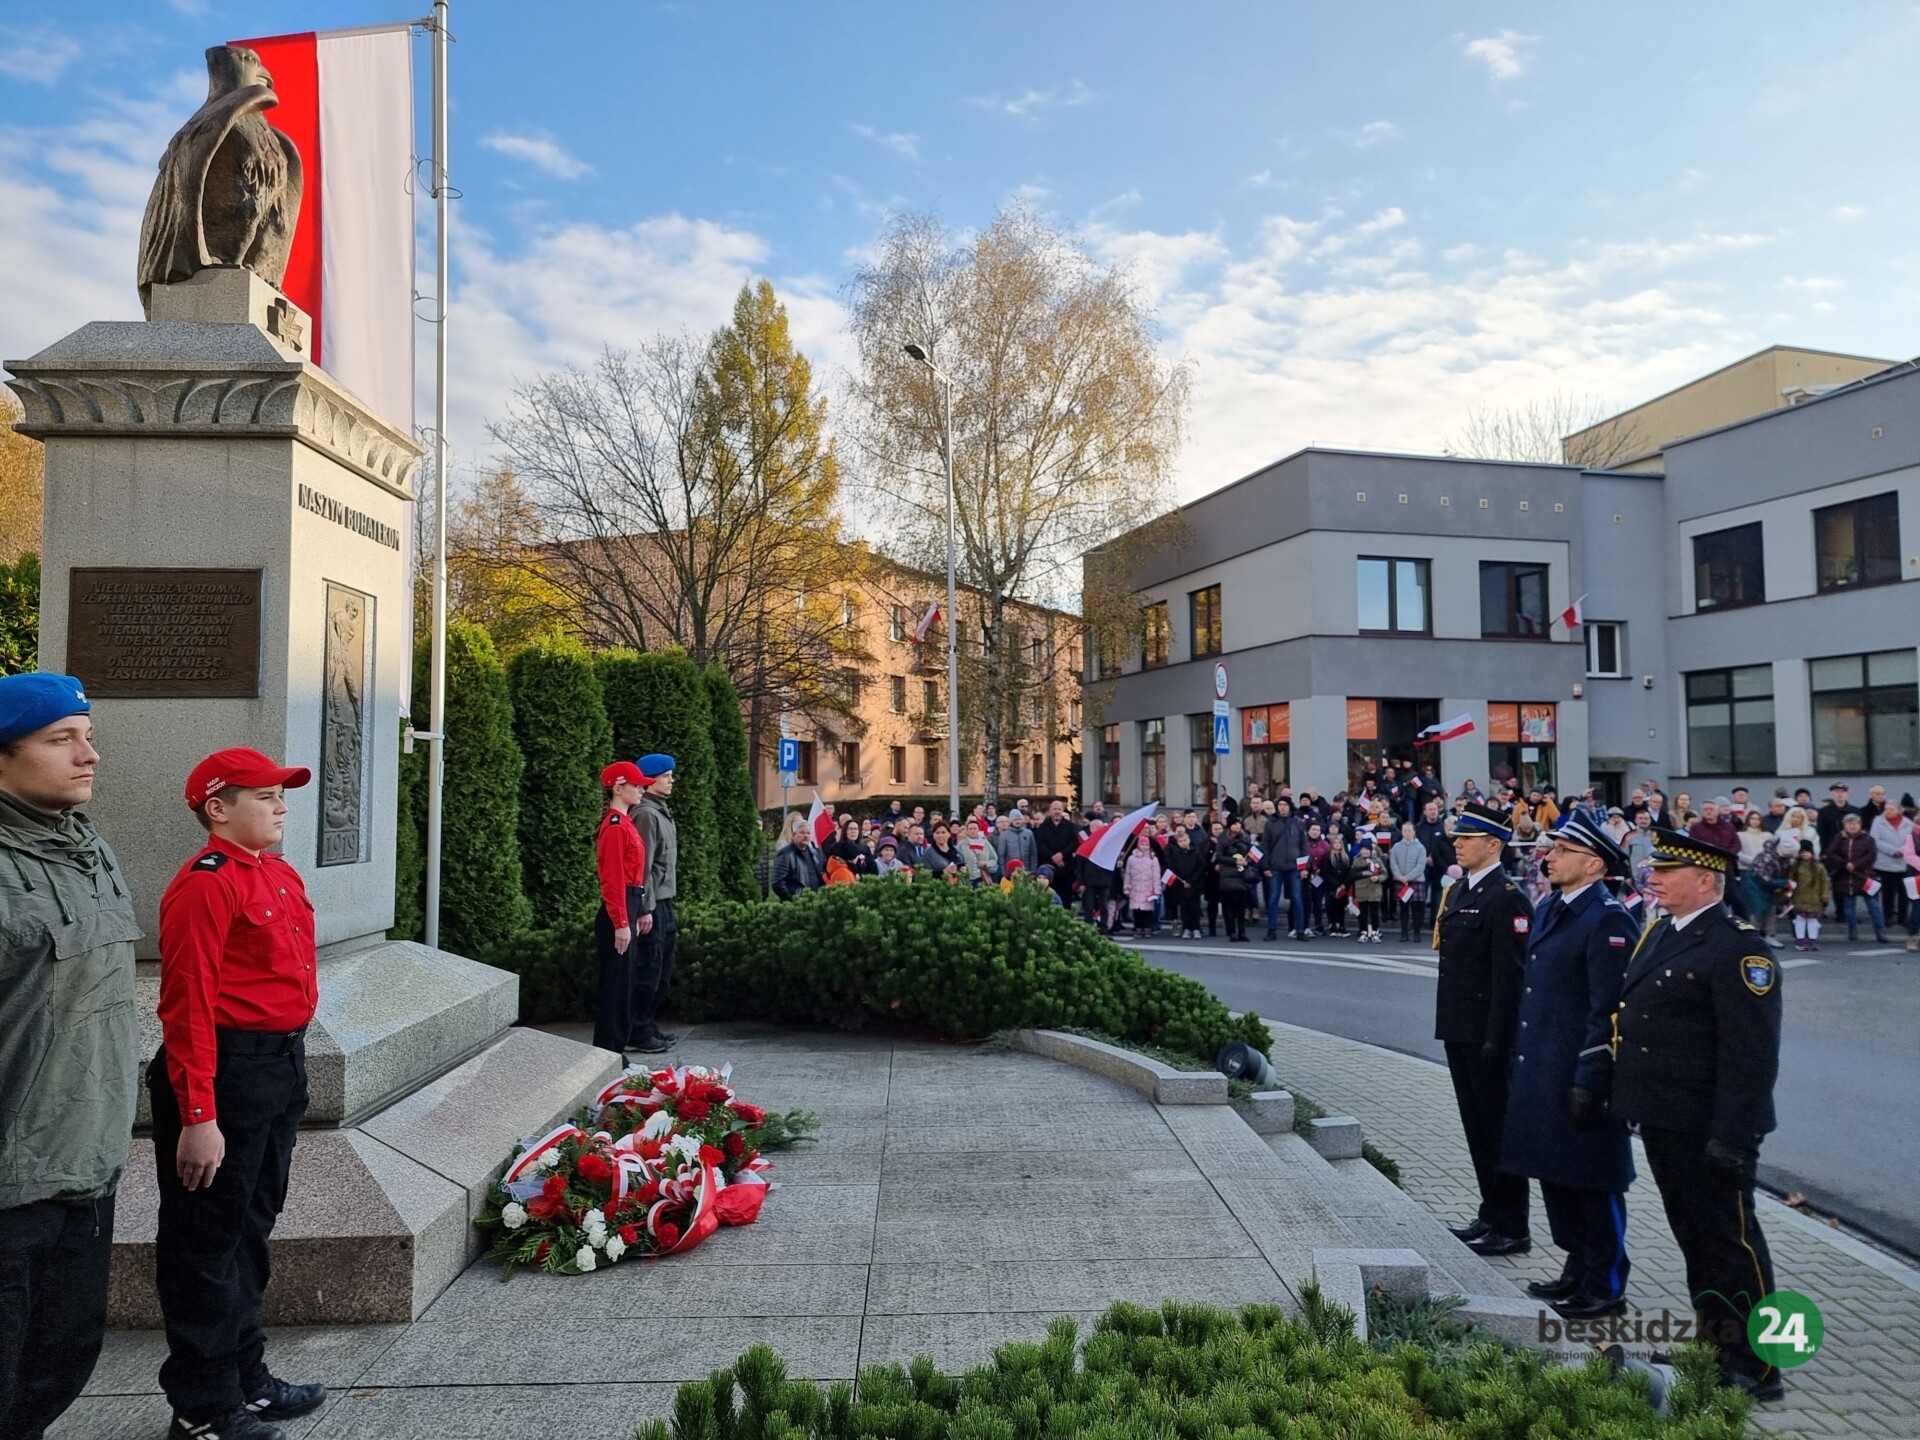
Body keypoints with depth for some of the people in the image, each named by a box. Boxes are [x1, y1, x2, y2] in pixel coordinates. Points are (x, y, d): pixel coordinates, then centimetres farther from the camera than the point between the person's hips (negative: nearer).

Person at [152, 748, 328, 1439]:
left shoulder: (281, 875, 10)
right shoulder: (205, 884, -17)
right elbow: (188, 1007, -20)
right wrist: (198, 1118, -21)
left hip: (282, 1068, 9)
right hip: (224, 1072, -9)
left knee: (251, 1228, 20)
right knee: (207, 1240, 5)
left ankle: (247, 1378, 35)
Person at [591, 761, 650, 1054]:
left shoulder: (623, 823, 14)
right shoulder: (615, 826, -16)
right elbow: (613, 880, -20)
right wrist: (621, 923, -21)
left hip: (625, 911, 10)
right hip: (617, 915, -10)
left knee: (622, 982, 15)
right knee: (616, 983, -4)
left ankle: (615, 1049, 23)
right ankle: (608, 1054, 4)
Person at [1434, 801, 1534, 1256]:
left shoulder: (1506, 897, -15)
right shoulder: (1458, 890, 12)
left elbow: (1509, 975, -18)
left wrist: (1496, 1038, -19)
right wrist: (1447, 1023, 15)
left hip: (1488, 1032, -9)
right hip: (1459, 1029, 9)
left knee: (1498, 1125, 1)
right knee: (1476, 1124, 16)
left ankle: (1512, 1229, 12)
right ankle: (1491, 1214, 29)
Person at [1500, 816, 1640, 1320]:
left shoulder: (1608, 919, -17)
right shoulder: (1547, 909, 10)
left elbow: (1610, 1010, -19)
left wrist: (1590, 1083, -20)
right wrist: (1520, 1055, 16)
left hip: (1581, 1073, -9)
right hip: (1539, 1070, 9)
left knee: (1593, 1182, 5)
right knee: (1554, 1173, 18)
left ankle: (1605, 1287, 20)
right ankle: (1578, 1270, 33)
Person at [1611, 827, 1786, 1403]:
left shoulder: (1736, 948, -18)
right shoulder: (1660, 933, 10)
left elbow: (1751, 1054, -20)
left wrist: (1731, 1138, -22)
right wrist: (1627, 1096, 16)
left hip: (1706, 1129, -9)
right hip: (1663, 1119, 9)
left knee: (1730, 1237, 4)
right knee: (1692, 1234, 19)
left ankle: (1755, 1368, 17)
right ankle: (1713, 1341, 33)